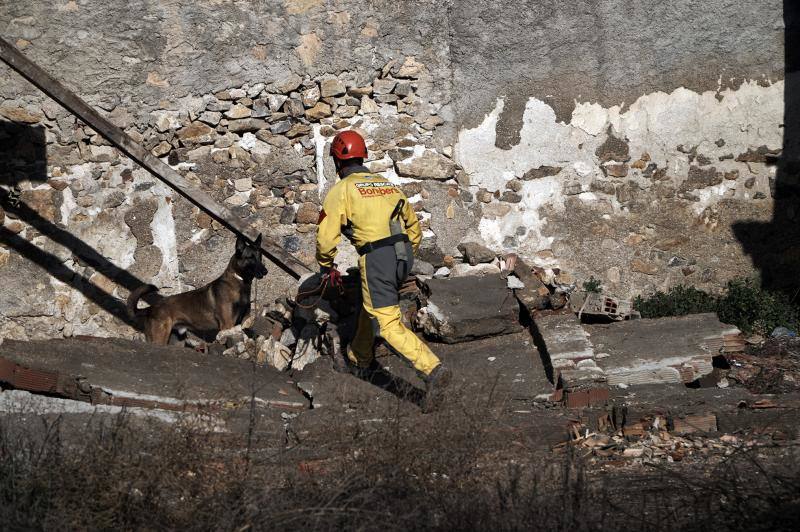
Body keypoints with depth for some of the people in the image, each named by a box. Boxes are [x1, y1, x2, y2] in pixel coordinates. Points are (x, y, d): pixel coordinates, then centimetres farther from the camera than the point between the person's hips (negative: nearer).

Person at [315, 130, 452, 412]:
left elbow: (326, 235, -4)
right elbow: (414, 226, 25)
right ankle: (361, 360, 45)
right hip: (403, 255, 7)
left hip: (376, 259, -7)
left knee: (389, 326, -10)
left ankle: (433, 369, -25)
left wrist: (327, 266, 13)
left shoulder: (341, 190, 1)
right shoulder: (387, 184, 20)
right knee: (370, 307, 29)